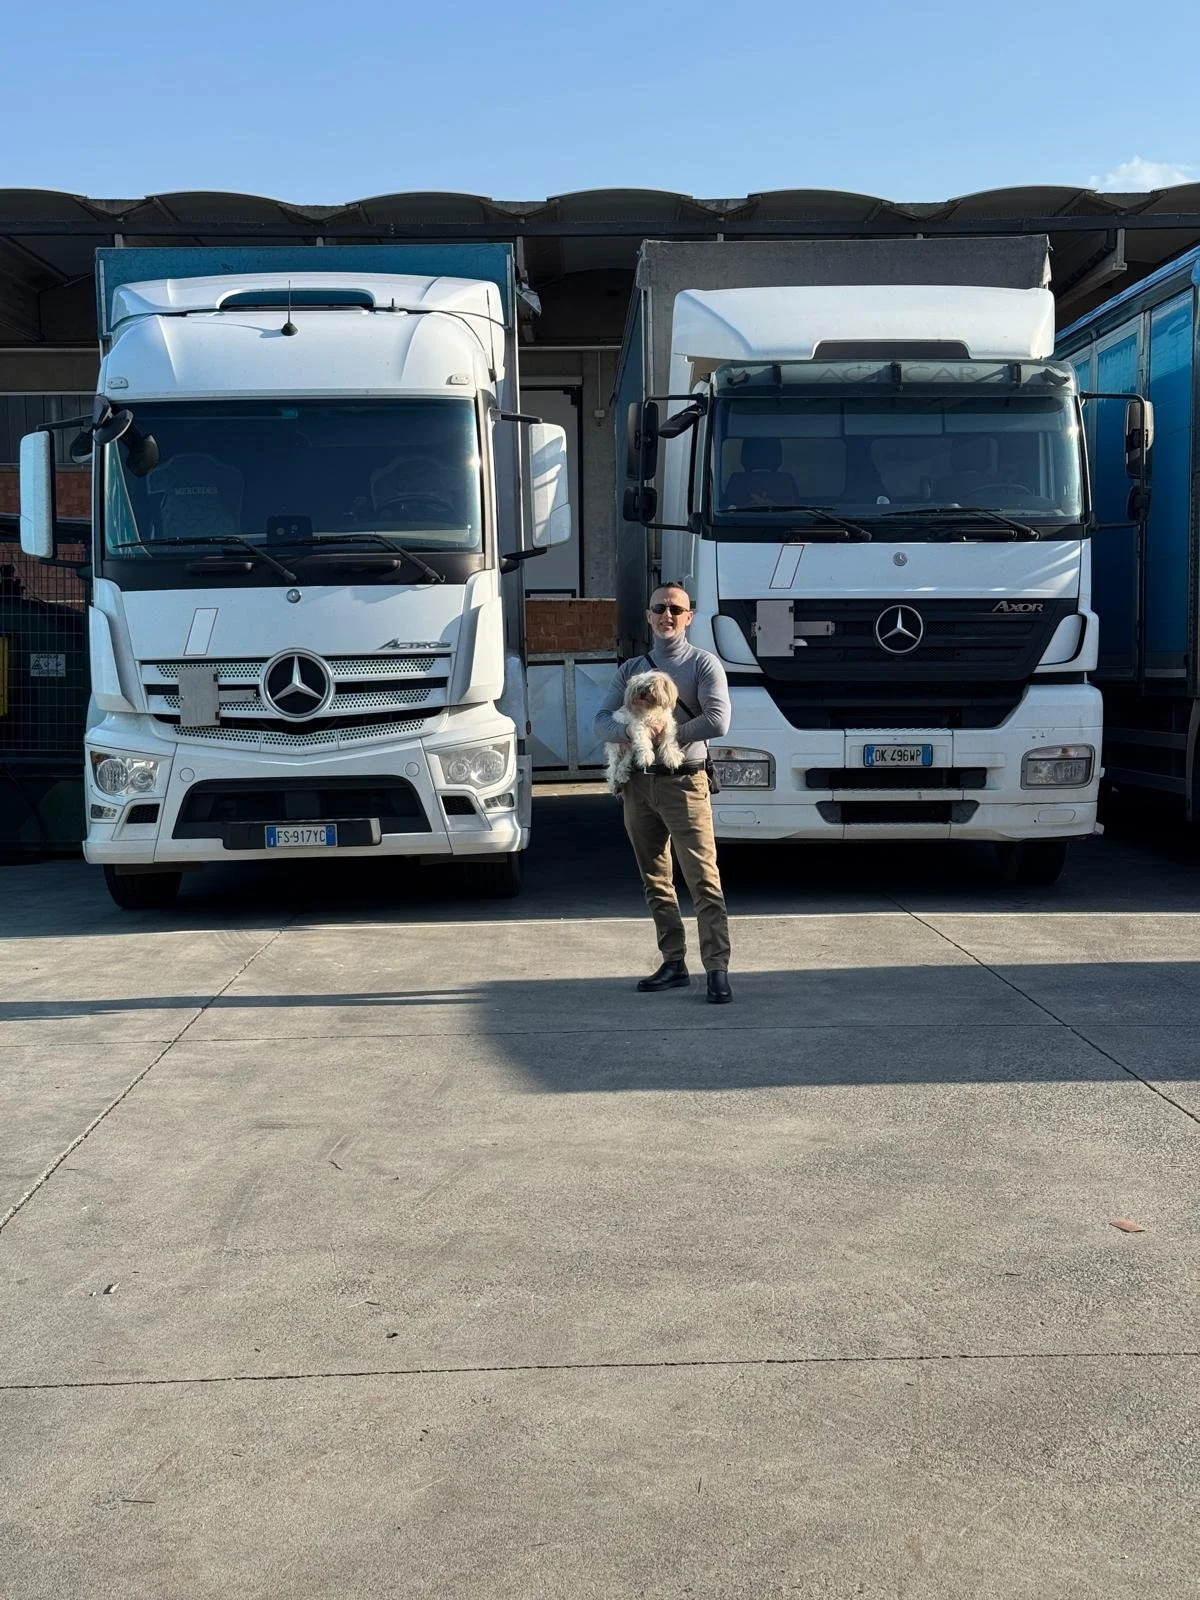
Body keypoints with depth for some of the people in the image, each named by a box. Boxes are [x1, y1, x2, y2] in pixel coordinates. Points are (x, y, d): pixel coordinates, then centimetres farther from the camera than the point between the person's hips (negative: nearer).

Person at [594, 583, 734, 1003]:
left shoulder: (703, 664, 2)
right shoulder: (630, 669, 15)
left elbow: (718, 721, -12)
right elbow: (602, 722, 5)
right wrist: (632, 735, -17)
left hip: (684, 782, -5)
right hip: (638, 783, 5)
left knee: (703, 879, -11)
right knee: (656, 882, 8)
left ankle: (717, 969, -13)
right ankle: (674, 964, 16)